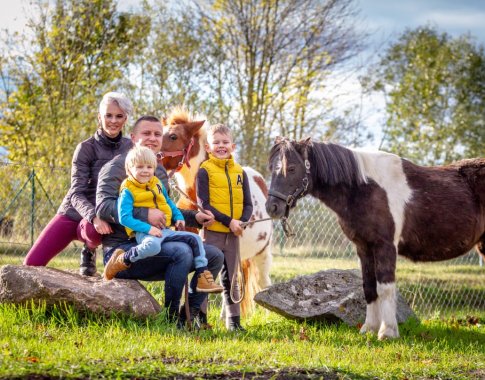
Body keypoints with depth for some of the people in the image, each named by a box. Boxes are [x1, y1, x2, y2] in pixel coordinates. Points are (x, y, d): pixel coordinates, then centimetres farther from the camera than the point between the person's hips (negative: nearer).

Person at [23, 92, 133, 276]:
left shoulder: (130, 148, 1)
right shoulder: (86, 148, -8)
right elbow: (76, 193, -15)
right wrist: (93, 216, -34)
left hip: (107, 215, 1)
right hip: (73, 213, -1)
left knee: (93, 230, -38)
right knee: (31, 264, -17)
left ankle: (89, 250, -3)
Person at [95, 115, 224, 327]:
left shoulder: (161, 172, 19)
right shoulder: (118, 166, -6)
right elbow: (103, 206, -20)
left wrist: (194, 217, 9)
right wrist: (144, 214, -30)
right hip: (121, 250, -8)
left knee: (214, 255, -1)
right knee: (182, 251, -31)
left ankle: (192, 312, 3)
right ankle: (170, 316, -19)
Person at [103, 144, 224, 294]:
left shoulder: (157, 184, 17)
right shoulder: (128, 191, -6)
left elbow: (168, 202, 32)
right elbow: (124, 218, -15)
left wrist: (178, 217, 13)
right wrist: (148, 228, -24)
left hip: (164, 230, 8)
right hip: (144, 233, -8)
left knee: (195, 238, 0)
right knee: (152, 245, -42)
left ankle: (203, 277, 3)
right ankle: (122, 260, -18)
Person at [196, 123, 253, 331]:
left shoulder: (240, 172, 9)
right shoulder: (205, 171, -5)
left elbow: (248, 204, 8)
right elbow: (204, 204, -13)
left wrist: (242, 221, -13)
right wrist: (228, 221, -20)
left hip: (233, 234, 5)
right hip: (212, 232, -5)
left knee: (231, 279, 12)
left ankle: (233, 320, 19)